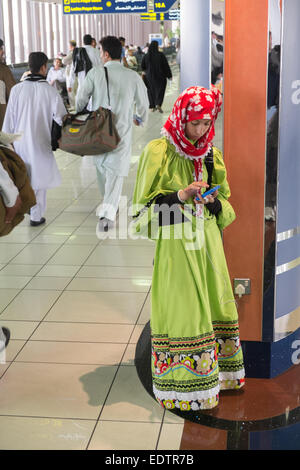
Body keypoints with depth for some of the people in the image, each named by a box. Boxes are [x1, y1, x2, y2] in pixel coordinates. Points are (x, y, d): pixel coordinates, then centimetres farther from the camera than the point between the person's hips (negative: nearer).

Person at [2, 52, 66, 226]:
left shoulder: (17, 89, -7)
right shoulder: (50, 91, -13)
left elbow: (9, 118, -2)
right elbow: (61, 118, -11)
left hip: (20, 140, 2)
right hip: (41, 142, -2)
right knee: (39, 179, 9)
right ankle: (37, 215, 15)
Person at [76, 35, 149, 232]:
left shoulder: (95, 73, -9)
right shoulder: (133, 77, -5)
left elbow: (81, 99, -3)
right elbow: (143, 104, 4)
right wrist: (140, 119, 27)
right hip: (122, 132, -1)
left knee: (102, 167, 21)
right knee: (116, 172, -2)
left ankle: (108, 205, 39)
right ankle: (108, 212, -20)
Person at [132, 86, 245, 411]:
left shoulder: (211, 154, 10)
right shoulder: (159, 152, -8)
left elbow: (225, 203, 17)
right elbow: (146, 205, -7)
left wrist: (214, 201, -6)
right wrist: (181, 195, -21)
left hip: (206, 240, 6)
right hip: (175, 242, -6)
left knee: (214, 303, 11)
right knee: (181, 308, -2)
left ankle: (218, 371, 28)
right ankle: (182, 388, 11)